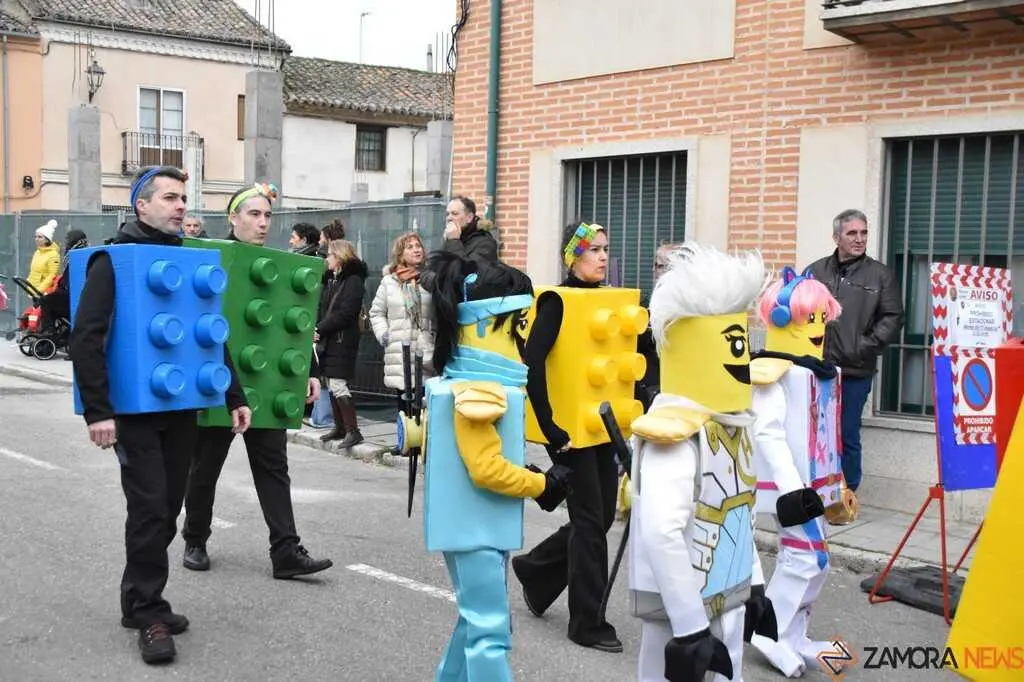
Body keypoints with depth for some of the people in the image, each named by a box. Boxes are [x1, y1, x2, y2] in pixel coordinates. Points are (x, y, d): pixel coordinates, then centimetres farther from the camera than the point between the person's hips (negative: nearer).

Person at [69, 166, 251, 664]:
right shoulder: (115, 259, -7)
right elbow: (86, 338, -14)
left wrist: (234, 397, 12)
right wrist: (97, 410, -21)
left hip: (182, 407, 6)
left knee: (168, 508, 9)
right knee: (149, 507, -6)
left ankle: (143, 602, 23)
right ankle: (148, 612, 5)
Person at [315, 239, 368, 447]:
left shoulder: (354, 281, -10)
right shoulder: (337, 280, 19)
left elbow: (344, 313, -18)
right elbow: (326, 308, 16)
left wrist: (320, 329, -14)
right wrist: (318, 329, 0)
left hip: (342, 342, -9)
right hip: (329, 341, 9)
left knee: (338, 385, -11)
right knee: (332, 385, 12)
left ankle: (353, 431, -7)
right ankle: (340, 428, 20)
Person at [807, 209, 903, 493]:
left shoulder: (880, 275, 4)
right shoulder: (816, 271, 8)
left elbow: (892, 318, 0)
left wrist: (864, 347, -9)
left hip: (855, 372, -2)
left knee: (847, 436, 5)